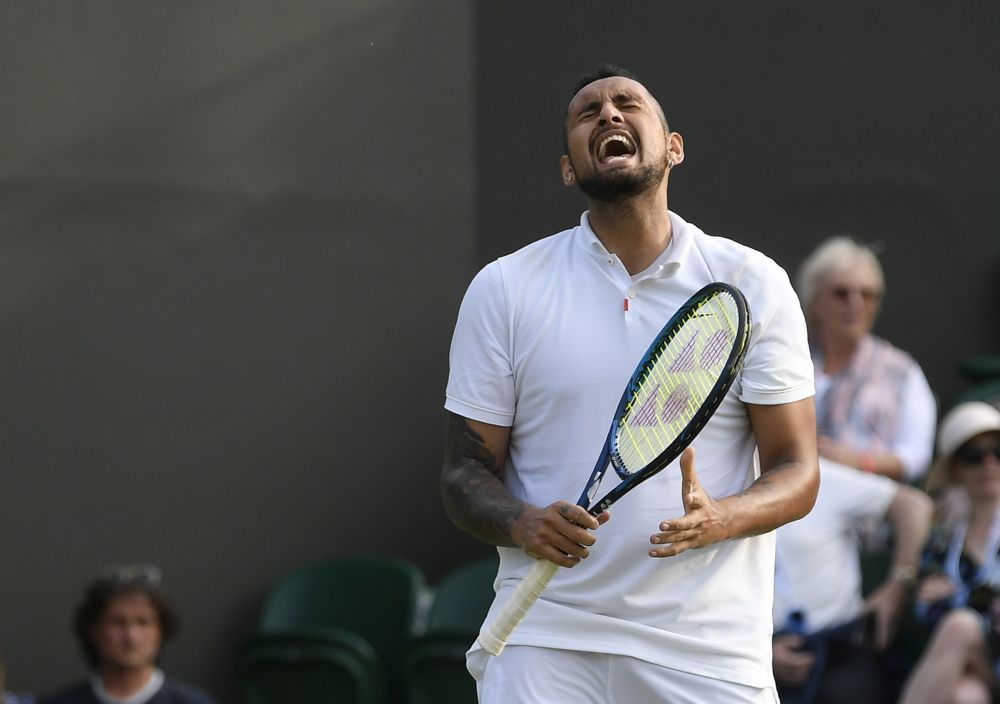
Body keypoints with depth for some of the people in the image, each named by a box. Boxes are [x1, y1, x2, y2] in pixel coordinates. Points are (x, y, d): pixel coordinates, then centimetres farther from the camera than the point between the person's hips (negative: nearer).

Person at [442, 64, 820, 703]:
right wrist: (524, 524, -16)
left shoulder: (754, 283, 4)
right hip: (545, 638, 0)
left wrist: (717, 519, -18)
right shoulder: (504, 288, 6)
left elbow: (796, 473, 2)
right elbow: (466, 473, 6)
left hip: (709, 645, 0)